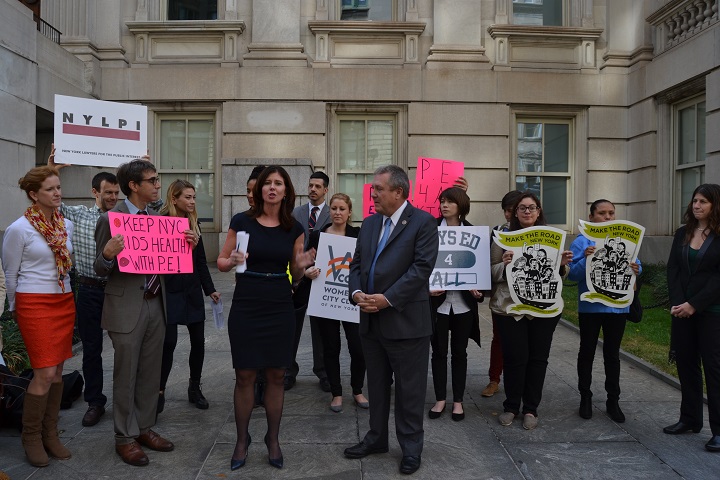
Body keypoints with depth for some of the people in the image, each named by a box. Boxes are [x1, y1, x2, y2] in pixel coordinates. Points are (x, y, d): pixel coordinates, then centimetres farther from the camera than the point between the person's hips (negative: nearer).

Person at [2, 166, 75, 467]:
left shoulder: (67, 224, 5)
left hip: (65, 302, 5)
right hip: (35, 304, -5)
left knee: (57, 370, 9)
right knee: (45, 373, -6)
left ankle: (50, 434, 22)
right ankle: (31, 437, 14)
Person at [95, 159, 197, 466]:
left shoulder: (156, 218, 9)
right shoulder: (110, 219, -10)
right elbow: (101, 269, -7)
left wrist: (186, 245, -3)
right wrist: (108, 253, -28)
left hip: (156, 304, 6)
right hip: (127, 307, -6)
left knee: (150, 373, 15)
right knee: (126, 376, 6)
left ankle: (145, 428, 30)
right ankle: (125, 438, 21)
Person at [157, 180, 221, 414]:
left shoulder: (194, 223, 8)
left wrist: (210, 289, 10)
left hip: (192, 290, 5)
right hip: (169, 291, -5)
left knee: (198, 341, 7)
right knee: (169, 342, -2)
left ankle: (195, 388, 23)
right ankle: (160, 390, 15)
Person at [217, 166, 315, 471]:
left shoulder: (294, 228, 3)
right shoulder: (241, 221, -3)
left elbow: (295, 273, 11)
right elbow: (221, 263, 3)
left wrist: (302, 265, -11)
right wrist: (232, 260, -18)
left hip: (280, 308, 2)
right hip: (245, 307, -2)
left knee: (276, 376, 8)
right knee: (244, 376, 5)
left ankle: (273, 440, 25)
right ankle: (242, 441, 23)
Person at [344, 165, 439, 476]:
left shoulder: (423, 222, -8)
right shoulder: (369, 223, 12)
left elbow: (421, 268, -16)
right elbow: (357, 263, 12)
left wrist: (387, 299, -20)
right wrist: (357, 293, -7)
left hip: (406, 321, -6)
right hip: (371, 321, 6)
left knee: (409, 389, 6)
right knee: (376, 385, 18)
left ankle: (411, 447, 23)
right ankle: (376, 438, 34)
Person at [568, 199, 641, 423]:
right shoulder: (582, 241, -5)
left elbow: (635, 266, 5)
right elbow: (573, 274, -11)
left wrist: (635, 271, -17)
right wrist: (586, 259, -28)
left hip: (617, 306, 3)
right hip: (590, 306, -3)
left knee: (612, 354, 12)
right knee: (587, 352, 10)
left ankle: (613, 401, 24)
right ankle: (585, 398, 23)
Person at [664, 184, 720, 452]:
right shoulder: (682, 234, 10)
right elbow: (672, 270, 4)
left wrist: (694, 304, -16)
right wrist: (677, 303, -9)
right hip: (682, 310, 5)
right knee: (686, 364, 9)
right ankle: (690, 419, 19)